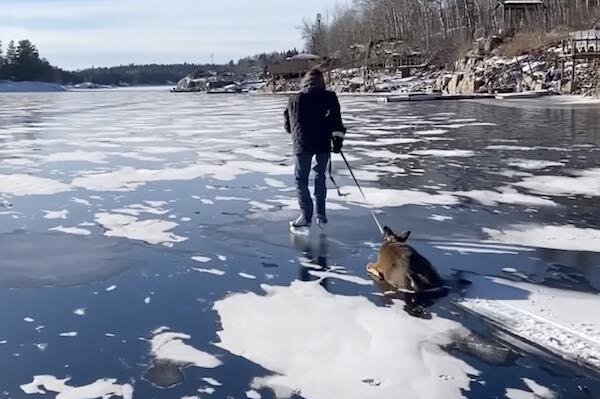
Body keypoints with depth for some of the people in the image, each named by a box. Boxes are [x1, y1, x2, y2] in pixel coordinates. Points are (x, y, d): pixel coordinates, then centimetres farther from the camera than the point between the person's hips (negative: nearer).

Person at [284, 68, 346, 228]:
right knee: (320, 177, 15)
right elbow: (335, 119, -10)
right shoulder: (329, 97, 3)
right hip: (323, 144, 1)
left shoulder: (295, 99, 6)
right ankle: (321, 215, 15)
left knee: (301, 179, 7)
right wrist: (338, 137, -9)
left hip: (302, 144, -1)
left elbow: (288, 125, 14)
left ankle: (306, 216, 1)